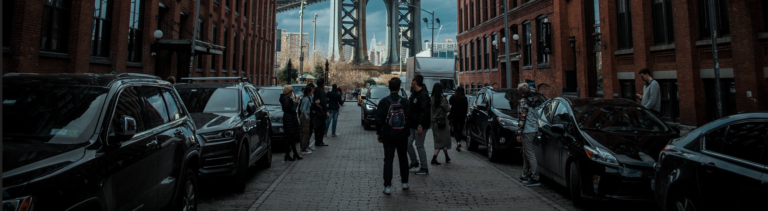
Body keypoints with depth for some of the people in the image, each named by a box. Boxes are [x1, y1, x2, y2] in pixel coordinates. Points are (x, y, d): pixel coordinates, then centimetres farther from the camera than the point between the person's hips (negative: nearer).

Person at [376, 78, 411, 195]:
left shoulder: (383, 102, -7)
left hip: (388, 135, -2)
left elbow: (379, 119, -5)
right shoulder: (405, 102, -2)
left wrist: (378, 133, 5)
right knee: (403, 158, 17)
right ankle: (405, 182, 26)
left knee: (388, 160, 2)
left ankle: (387, 186, 0)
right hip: (402, 135, 2)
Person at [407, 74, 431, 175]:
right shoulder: (414, 93, 14)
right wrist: (407, 120, 15)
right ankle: (414, 163, 27)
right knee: (408, 143, 10)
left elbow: (425, 111, -22)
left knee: (419, 146, -2)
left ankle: (424, 168, 10)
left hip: (420, 126, -9)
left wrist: (420, 125, -25)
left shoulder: (423, 95, -16)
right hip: (412, 125, 9)